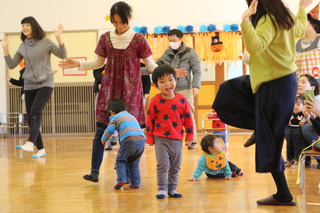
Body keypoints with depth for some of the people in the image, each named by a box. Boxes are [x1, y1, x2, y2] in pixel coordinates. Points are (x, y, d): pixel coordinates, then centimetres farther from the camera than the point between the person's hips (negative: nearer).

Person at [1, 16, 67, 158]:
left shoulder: (45, 41, -4)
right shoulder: (22, 47, 8)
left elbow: (62, 55, -8)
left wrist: (59, 39, -22)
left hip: (45, 83, -5)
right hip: (29, 85, 5)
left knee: (35, 111, -25)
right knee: (30, 118, 1)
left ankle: (30, 143, -38)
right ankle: (40, 149, 8)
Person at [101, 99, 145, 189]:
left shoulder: (115, 117, 15)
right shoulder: (132, 116, 35)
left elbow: (110, 129, 6)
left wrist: (104, 139, 23)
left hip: (129, 140, -5)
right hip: (142, 139, 5)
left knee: (120, 160, 11)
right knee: (134, 163, 19)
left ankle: (121, 179, -5)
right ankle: (135, 183, 13)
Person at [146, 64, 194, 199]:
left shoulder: (182, 100, -1)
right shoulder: (155, 101, -7)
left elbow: (188, 118, 5)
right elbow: (150, 120, -1)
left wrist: (189, 136, 5)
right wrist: (149, 137, -1)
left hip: (177, 139, 3)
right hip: (161, 139, -3)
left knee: (175, 167, 10)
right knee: (163, 165, -3)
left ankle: (172, 188, 22)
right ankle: (162, 189, 8)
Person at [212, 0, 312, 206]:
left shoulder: (268, 21, -22)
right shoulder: (285, 17, 6)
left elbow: (255, 47, -39)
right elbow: (301, 29, 29)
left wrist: (245, 21, -43)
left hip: (275, 85, -10)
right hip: (270, 80, 10)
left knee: (269, 140, -1)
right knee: (228, 92, 19)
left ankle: (283, 195, 7)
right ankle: (262, 127, 12)